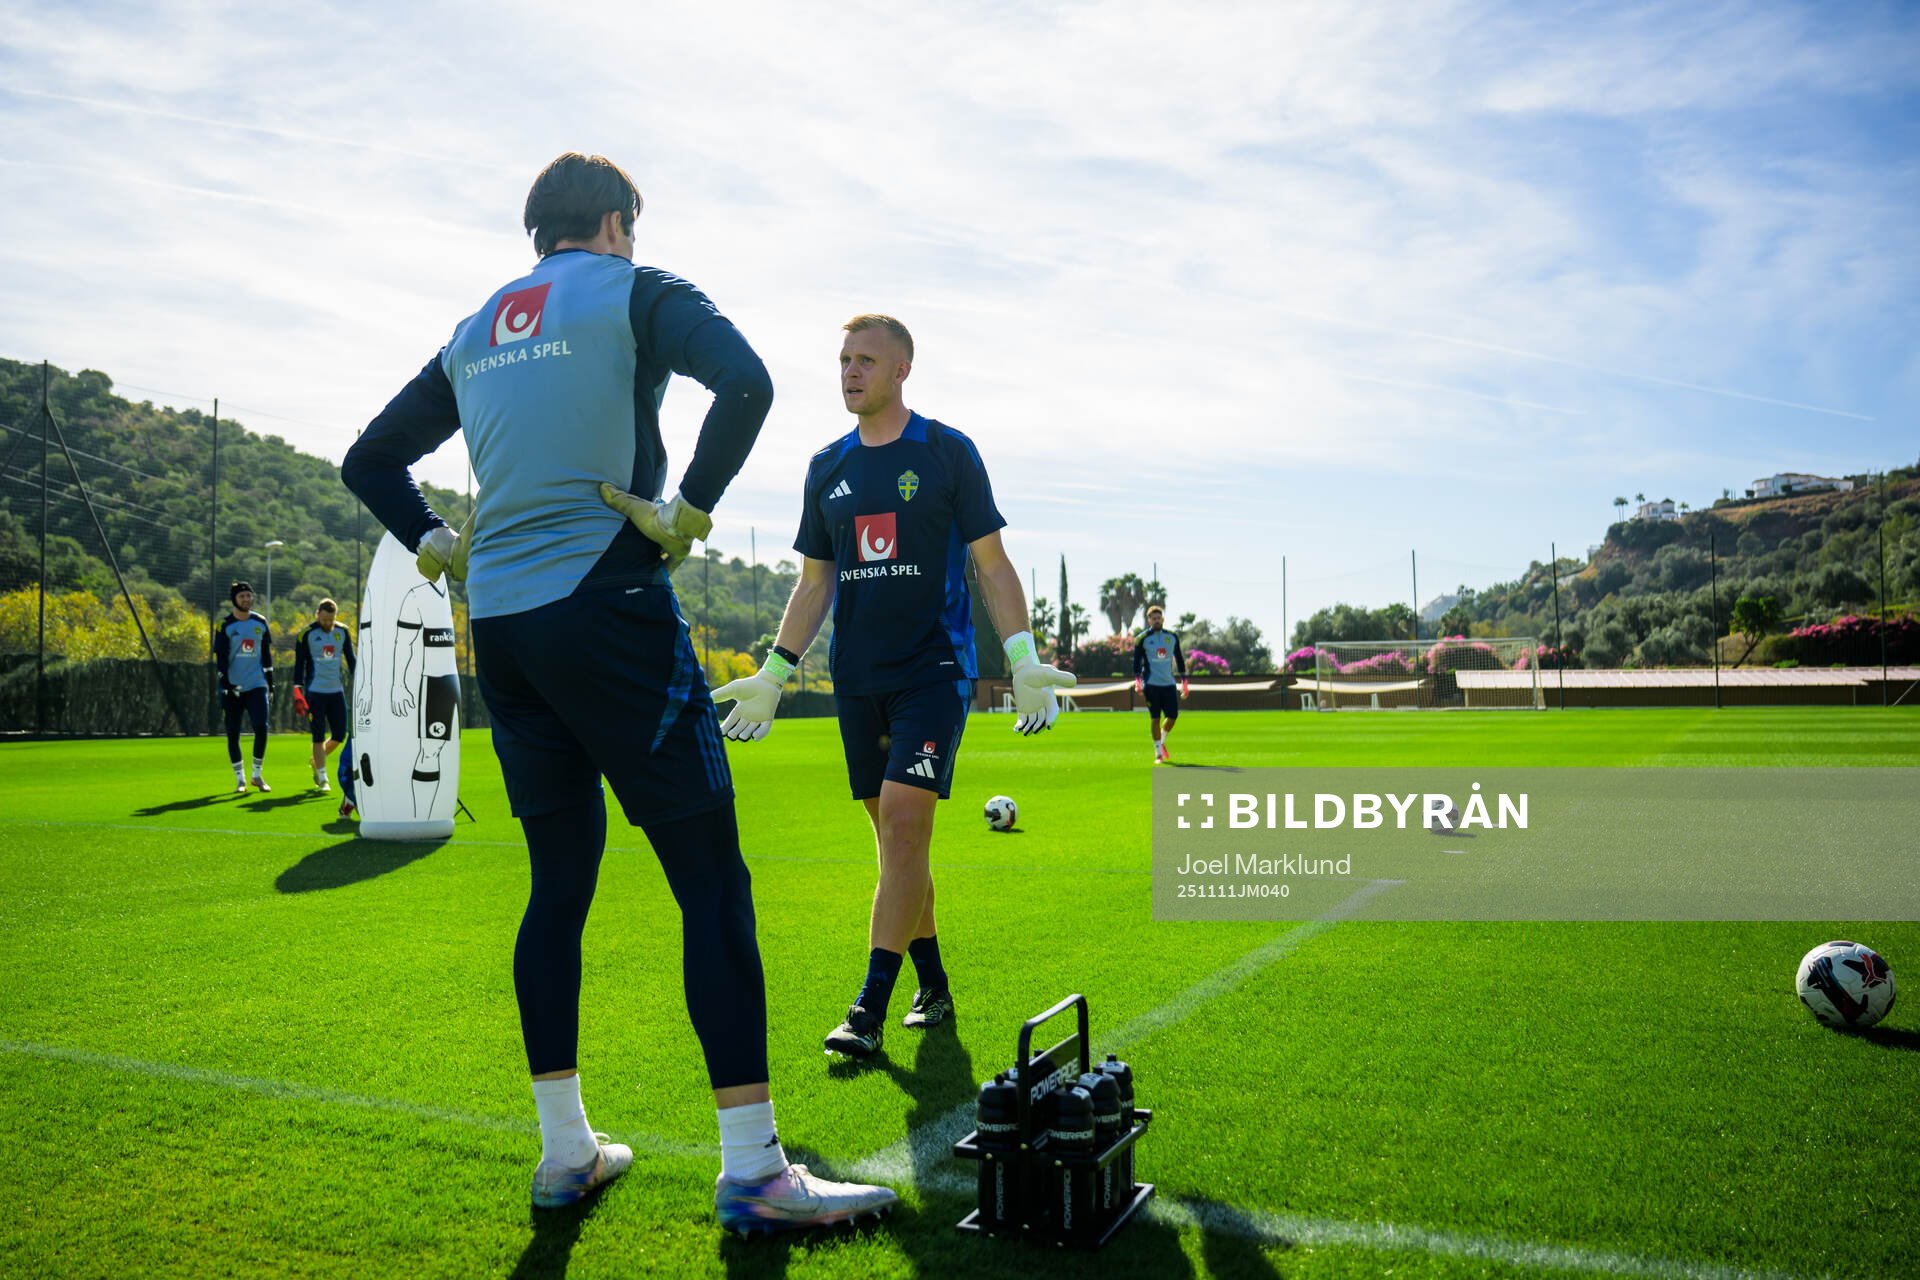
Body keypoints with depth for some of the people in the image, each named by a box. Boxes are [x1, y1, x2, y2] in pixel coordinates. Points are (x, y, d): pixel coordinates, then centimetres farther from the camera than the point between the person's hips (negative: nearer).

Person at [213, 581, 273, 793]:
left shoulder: (260, 623, 9)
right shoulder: (225, 626, -3)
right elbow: (221, 658, -6)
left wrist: (271, 682, 13)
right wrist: (225, 686, -14)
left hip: (257, 685, 2)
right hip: (233, 687, -2)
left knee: (261, 728, -7)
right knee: (233, 733, 2)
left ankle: (257, 775, 8)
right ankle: (240, 780, 12)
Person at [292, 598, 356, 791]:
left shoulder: (343, 632, 6)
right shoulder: (307, 634, -5)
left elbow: (350, 659, 14)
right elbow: (299, 664, -3)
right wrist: (298, 690, -10)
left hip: (337, 691, 4)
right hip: (315, 692, -4)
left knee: (339, 735, 5)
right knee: (319, 736, -2)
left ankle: (317, 761, 30)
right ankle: (322, 778, 5)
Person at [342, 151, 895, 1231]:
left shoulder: (476, 331, 21)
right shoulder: (635, 290, 3)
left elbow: (369, 462, 25)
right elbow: (747, 383, -16)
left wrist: (440, 546, 18)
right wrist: (691, 514, -10)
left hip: (501, 629, 7)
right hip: (607, 607, -7)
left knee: (561, 879, 14)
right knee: (713, 880, -6)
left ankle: (566, 1151, 20)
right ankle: (755, 1170, -5)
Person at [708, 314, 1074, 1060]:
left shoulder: (947, 452, 0)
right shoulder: (827, 468, 12)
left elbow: (992, 564, -1)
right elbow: (814, 584, 16)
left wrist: (1024, 663, -10)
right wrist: (774, 674, 11)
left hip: (935, 668, -5)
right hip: (858, 679, 5)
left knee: (904, 823, -14)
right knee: (896, 837, 8)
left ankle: (870, 1011, -10)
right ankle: (932, 990, 22)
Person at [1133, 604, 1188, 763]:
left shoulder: (1172, 637, 9)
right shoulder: (1143, 638, 0)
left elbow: (1179, 659, 16)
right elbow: (1136, 661, 1)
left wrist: (1184, 681, 13)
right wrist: (1137, 680, -11)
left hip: (1169, 684, 3)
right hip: (1151, 684, -3)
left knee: (1173, 715, -1)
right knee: (1155, 718, -3)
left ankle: (1162, 742, 27)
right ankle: (1158, 753, 6)